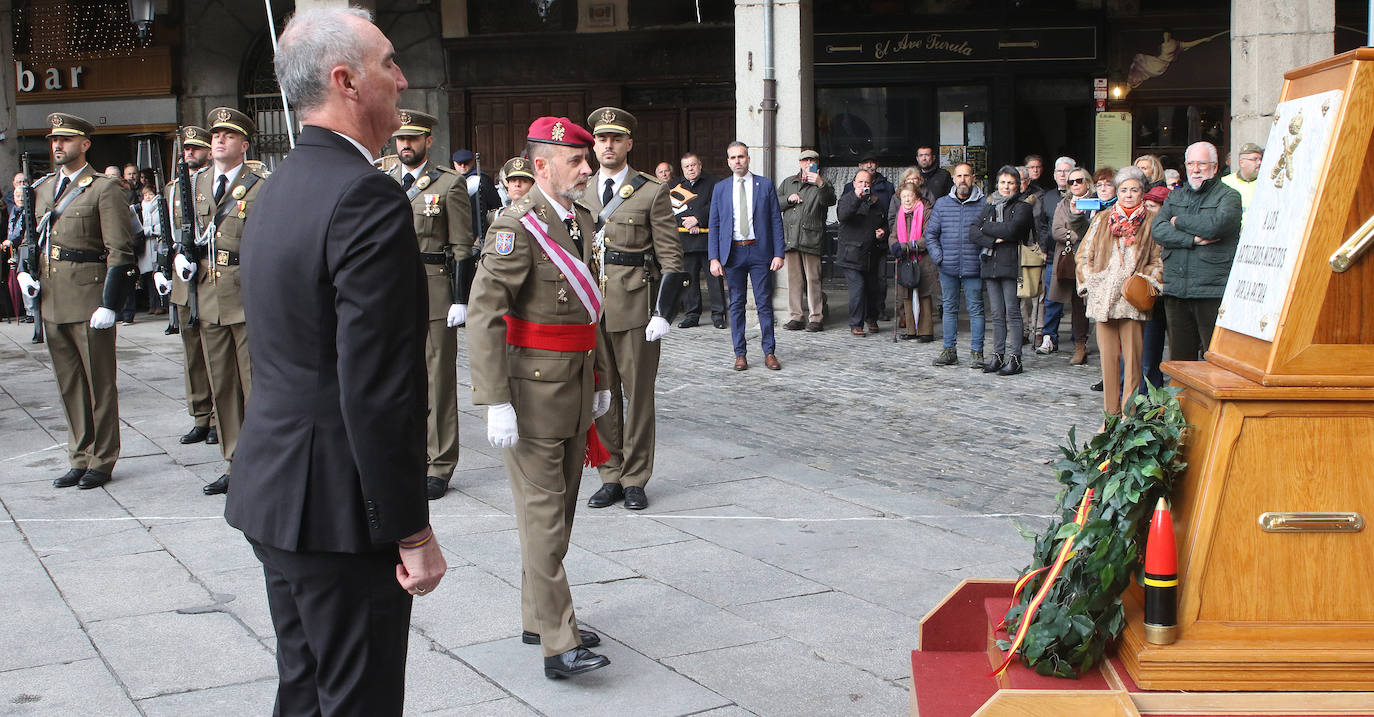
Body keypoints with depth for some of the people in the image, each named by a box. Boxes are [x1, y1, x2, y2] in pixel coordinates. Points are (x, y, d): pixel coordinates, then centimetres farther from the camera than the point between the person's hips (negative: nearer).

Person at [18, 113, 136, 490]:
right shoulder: (41, 189, 14)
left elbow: (120, 250, -10)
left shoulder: (104, 189, -6)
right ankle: (79, 459, 21)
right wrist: (24, 272, 4)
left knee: (99, 384, 3)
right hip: (52, 301, 6)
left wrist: (109, 304, -16)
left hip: (89, 300, -6)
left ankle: (101, 462, 12)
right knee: (69, 386, 12)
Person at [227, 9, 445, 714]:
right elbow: (379, 388, -24)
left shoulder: (276, 188, 11)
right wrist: (412, 530, -18)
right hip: (341, 508, -9)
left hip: (273, 492, 9)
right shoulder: (368, 198, -20)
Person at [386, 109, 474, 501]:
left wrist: (460, 300, -10)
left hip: (435, 292, -5)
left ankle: (439, 466, 6)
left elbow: (462, 247, -4)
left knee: (438, 379, 0)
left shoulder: (449, 184, -1)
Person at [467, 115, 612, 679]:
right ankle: (558, 644, -3)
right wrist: (496, 404, -25)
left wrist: (600, 379, 22)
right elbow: (483, 316, -21)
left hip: (576, 390, 9)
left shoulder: (582, 219, 11)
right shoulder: (517, 225, -16)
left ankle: (539, 618, 28)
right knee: (543, 516, -5)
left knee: (561, 509, 16)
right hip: (533, 392, -9)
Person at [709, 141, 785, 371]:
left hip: (760, 251, -1)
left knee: (765, 303, 2)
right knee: (736, 304, 6)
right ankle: (740, 354, 13)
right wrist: (714, 258, -2)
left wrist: (778, 253, -5)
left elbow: (776, 221, 2)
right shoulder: (720, 189, 7)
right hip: (733, 252, 1)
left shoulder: (765, 185, 4)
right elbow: (714, 225, 7)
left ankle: (769, 352, 10)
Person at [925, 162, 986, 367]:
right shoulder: (942, 204, 8)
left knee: (975, 309, 0)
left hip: (973, 267, -3)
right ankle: (949, 349, 15)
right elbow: (930, 233, 13)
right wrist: (938, 257, 1)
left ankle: (976, 351, 6)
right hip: (948, 267, 3)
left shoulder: (984, 204, 0)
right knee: (949, 308, 8)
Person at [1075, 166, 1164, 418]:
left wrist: (1147, 280, -9)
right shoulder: (1102, 219, 16)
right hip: (1103, 298, 2)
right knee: (1108, 355, 1)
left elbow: (1159, 259, 7)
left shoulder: (1151, 221, 8)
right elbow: (1083, 255, 17)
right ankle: (1111, 413, 7)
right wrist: (1090, 280, 4)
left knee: (1132, 356, -7)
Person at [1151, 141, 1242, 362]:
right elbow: (1158, 230, 3)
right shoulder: (1175, 197, 19)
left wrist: (1179, 221, 0)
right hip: (1176, 292, 5)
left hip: (1212, 292, -5)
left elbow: (1214, 226, -16)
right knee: (1180, 358, 8)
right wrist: (1193, 239, -11)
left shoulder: (1228, 196, 4)